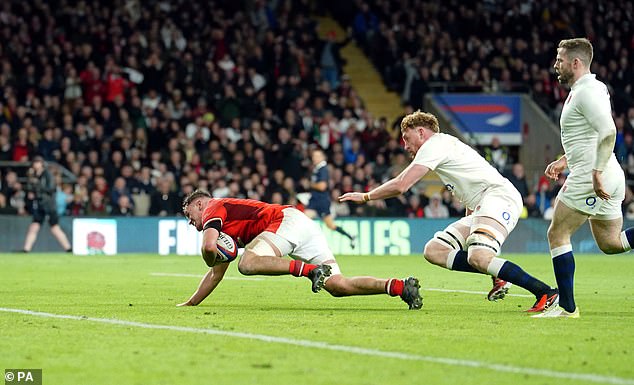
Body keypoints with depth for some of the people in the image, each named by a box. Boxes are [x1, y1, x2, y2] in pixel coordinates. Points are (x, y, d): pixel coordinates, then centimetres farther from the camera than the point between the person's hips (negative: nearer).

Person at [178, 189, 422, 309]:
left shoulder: (213, 209, 8)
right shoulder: (226, 228, 34)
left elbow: (209, 247, -12)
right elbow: (217, 273, 39)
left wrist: (210, 259, 12)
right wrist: (190, 303, 40)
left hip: (288, 220, -9)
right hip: (306, 228, 9)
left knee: (247, 264, -24)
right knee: (338, 286, -3)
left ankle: (309, 269, -32)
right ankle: (399, 286, -18)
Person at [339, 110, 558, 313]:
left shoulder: (434, 145, -3)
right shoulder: (446, 145, 29)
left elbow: (400, 186, -9)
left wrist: (365, 197, 5)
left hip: (499, 196, -10)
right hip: (479, 208, 10)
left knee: (478, 257, -32)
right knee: (433, 251, 3)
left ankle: (546, 293, -32)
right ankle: (497, 276, -8)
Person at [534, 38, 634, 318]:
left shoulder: (587, 91, -14)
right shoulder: (583, 91, 18)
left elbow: (608, 132, -26)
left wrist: (596, 172, -28)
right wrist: (564, 161, 28)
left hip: (589, 180, -10)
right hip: (609, 180, 10)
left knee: (557, 234, -3)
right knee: (609, 242, 15)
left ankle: (567, 306, -2)